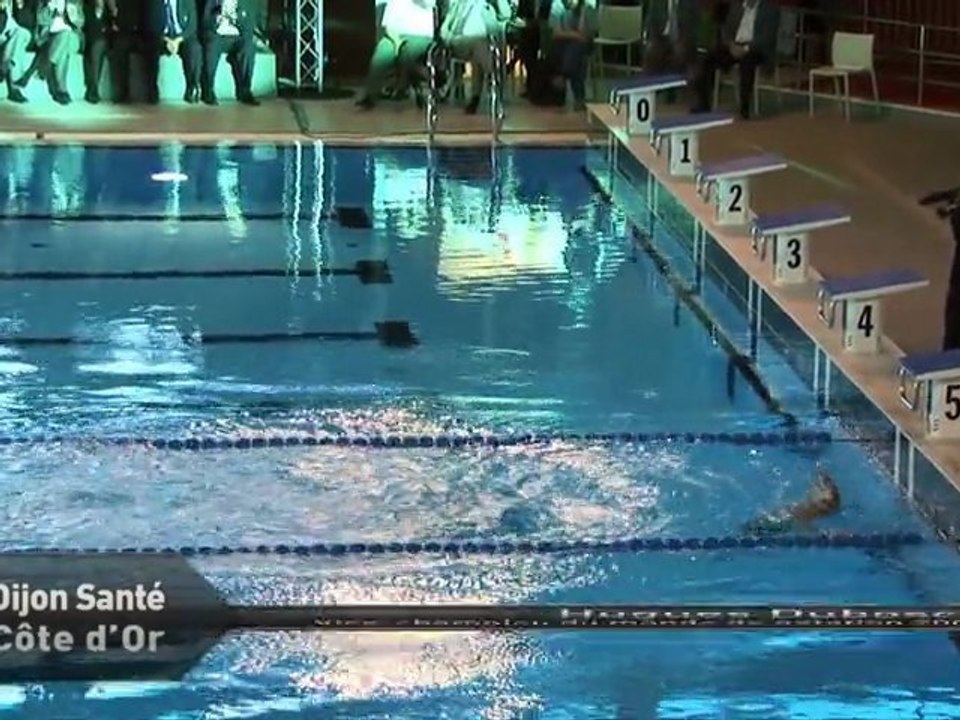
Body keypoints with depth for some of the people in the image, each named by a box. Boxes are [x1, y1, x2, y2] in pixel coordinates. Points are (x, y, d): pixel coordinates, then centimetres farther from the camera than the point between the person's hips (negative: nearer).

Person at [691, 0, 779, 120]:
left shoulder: (771, 10, -3)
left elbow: (768, 37, -13)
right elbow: (726, 30, 12)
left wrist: (746, 48, -25)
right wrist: (731, 44, -10)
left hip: (758, 49, -5)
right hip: (734, 46, 5)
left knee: (746, 60, -39)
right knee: (710, 59, -21)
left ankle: (745, 107, -37)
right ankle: (703, 103, -19)